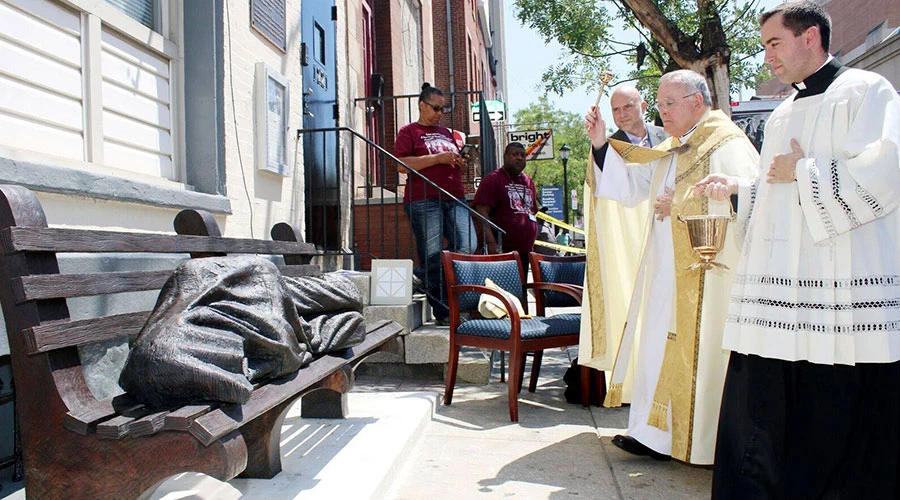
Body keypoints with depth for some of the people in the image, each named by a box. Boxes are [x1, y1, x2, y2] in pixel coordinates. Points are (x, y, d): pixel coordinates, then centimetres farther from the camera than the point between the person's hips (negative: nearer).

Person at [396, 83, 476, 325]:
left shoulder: (447, 133, 26)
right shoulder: (408, 132, 6)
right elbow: (402, 163, -9)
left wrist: (459, 162, 10)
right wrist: (438, 158, -12)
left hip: (455, 198, 6)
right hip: (424, 200, -6)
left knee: (467, 246, -10)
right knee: (432, 256, -4)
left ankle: (423, 276, 8)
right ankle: (442, 311, 4)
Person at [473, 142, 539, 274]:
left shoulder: (529, 182, 19)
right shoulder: (493, 179, -3)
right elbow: (482, 211, -12)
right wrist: (491, 242, -21)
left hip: (525, 251, 7)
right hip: (503, 250, -7)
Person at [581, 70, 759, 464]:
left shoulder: (727, 144, -7)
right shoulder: (669, 151, 18)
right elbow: (631, 186, 15)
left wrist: (680, 205, -16)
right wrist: (600, 144, 5)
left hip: (705, 272, -8)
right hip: (667, 271, 8)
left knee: (697, 350, -4)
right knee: (661, 344, 10)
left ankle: (706, 441, 10)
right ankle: (660, 434, 20)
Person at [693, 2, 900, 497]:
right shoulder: (781, 116, 21)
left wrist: (804, 173, -8)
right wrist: (739, 189, 8)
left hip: (841, 290, -7)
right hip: (779, 293, 7)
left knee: (841, 416, 0)